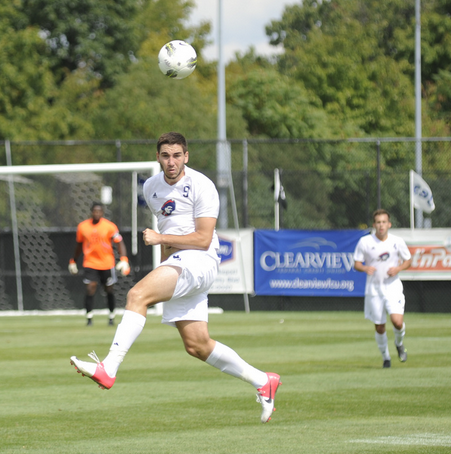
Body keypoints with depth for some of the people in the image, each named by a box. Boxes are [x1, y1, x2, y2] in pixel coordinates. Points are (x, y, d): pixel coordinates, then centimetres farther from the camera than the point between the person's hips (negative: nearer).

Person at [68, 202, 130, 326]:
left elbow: (119, 243, -9)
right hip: (90, 263, 0)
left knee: (109, 290, 8)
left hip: (107, 264, 0)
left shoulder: (110, 226, -7)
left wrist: (124, 260, -22)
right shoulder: (82, 226, 1)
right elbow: (79, 245, 16)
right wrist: (73, 261, 22)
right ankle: (89, 317, -9)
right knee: (90, 288, -14)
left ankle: (111, 316, 24)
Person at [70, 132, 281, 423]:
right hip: (174, 263, 8)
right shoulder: (152, 188, 16)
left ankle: (108, 369, -39)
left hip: (199, 261, -8)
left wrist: (161, 238, -17)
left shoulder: (201, 186, -7)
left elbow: (204, 239, -13)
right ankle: (263, 382, 17)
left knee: (137, 295, -28)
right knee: (197, 346, 4)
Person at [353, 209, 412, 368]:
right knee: (379, 328, 5)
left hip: (393, 286, 0)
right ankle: (385, 357, 28)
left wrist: (398, 268, -11)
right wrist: (365, 268, -22)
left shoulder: (397, 241, -2)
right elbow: (356, 263, 1)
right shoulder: (364, 242, -5)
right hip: (374, 288, 0)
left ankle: (399, 343, 14)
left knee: (397, 321, -19)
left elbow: (408, 260, 10)